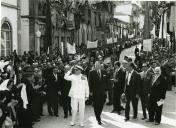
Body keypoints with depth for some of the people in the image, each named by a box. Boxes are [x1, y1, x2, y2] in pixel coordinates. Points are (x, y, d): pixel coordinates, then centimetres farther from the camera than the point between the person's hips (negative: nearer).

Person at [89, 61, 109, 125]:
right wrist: (91, 91, -4)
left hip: (103, 92, 3)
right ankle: (98, 119, 10)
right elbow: (90, 82, 0)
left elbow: (106, 81, 9)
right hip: (95, 92, -2)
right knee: (96, 105, 0)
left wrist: (106, 90, 4)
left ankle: (98, 115, 32)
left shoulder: (104, 72, 7)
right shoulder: (92, 72, -1)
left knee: (101, 105, 7)